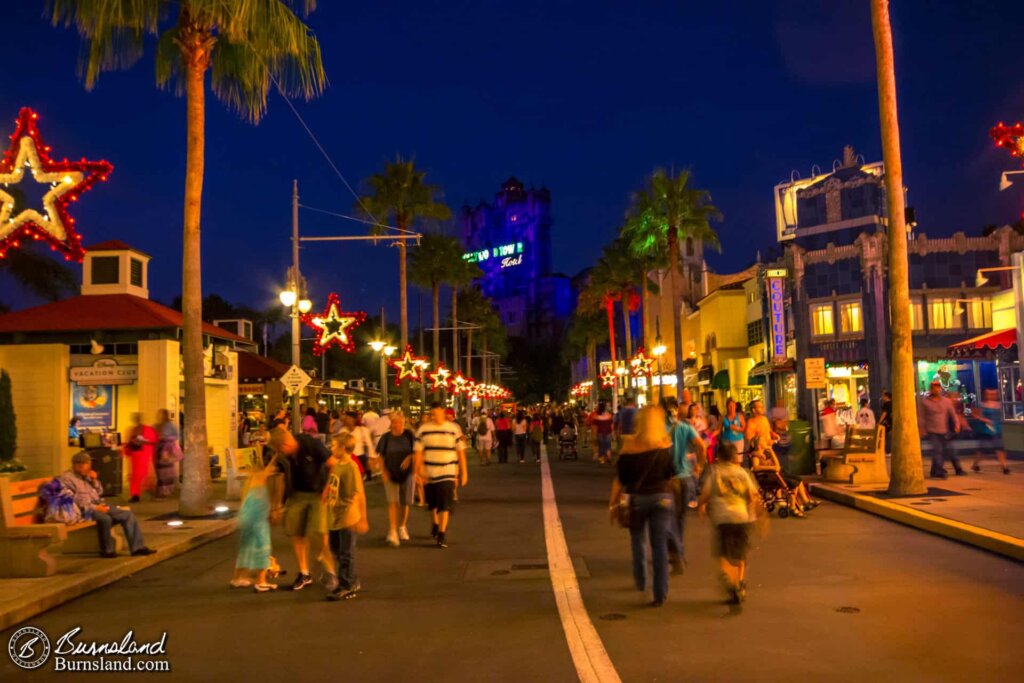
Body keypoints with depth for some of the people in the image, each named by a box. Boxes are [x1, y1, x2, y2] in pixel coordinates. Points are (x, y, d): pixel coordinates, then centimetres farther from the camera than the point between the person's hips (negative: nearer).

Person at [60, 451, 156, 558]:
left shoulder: (86, 476, 17)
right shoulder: (67, 478, -7)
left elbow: (99, 493, 22)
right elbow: (73, 501, -17)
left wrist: (95, 481, 3)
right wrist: (94, 507, -22)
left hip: (98, 506, 8)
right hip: (83, 510, -8)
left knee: (128, 514, -8)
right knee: (105, 518, -37)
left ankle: (137, 547, -11)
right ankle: (107, 550, -17)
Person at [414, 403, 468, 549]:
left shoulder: (454, 429, -2)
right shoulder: (424, 429, -1)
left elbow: (461, 452, 2)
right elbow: (418, 452, -1)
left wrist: (464, 472, 2)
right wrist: (419, 471, -9)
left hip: (447, 473, -2)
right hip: (429, 473, 2)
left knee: (444, 504, -10)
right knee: (432, 503, 18)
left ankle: (442, 533, -5)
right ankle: (435, 524, 42)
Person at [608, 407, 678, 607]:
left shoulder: (629, 446, -8)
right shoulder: (667, 445, -5)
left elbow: (620, 479, -6)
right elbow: (673, 474, -2)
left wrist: (613, 503, 1)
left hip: (637, 498, 0)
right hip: (662, 498, 0)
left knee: (637, 542, 21)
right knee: (660, 546, 2)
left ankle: (641, 582, 34)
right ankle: (660, 594, 1)